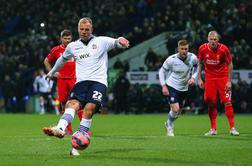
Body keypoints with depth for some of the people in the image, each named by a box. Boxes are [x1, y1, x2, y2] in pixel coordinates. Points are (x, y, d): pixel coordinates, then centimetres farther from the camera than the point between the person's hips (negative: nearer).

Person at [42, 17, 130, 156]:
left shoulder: (101, 41, 9)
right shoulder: (72, 46, 20)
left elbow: (115, 42, -3)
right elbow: (63, 59, 37)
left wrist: (120, 41, -28)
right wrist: (51, 73, 49)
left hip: (98, 82, -3)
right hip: (81, 81, 3)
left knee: (89, 108, -25)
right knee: (72, 103, -25)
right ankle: (60, 129, -51)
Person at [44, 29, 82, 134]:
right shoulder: (56, 50, 5)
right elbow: (46, 61, 17)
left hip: (74, 79, -1)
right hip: (61, 79, 1)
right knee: (64, 104, 2)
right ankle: (68, 129, 9)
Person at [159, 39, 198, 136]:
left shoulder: (193, 58, -12)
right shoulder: (171, 59, -19)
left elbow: (196, 67, 10)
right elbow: (162, 71, -5)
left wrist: (193, 78, -7)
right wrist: (163, 86, -11)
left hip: (184, 88, 4)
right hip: (172, 86, -4)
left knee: (178, 111, 15)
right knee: (175, 109, -16)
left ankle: (168, 124, 44)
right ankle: (170, 127, 12)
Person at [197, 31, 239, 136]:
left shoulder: (223, 49, -16)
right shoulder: (202, 49, -9)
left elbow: (230, 64, -7)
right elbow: (200, 63, 6)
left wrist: (229, 81, -10)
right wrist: (199, 79, 2)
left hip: (223, 77, -2)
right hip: (209, 78, 2)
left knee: (227, 102, -9)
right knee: (211, 103, -1)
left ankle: (232, 128, -3)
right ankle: (213, 129, 9)